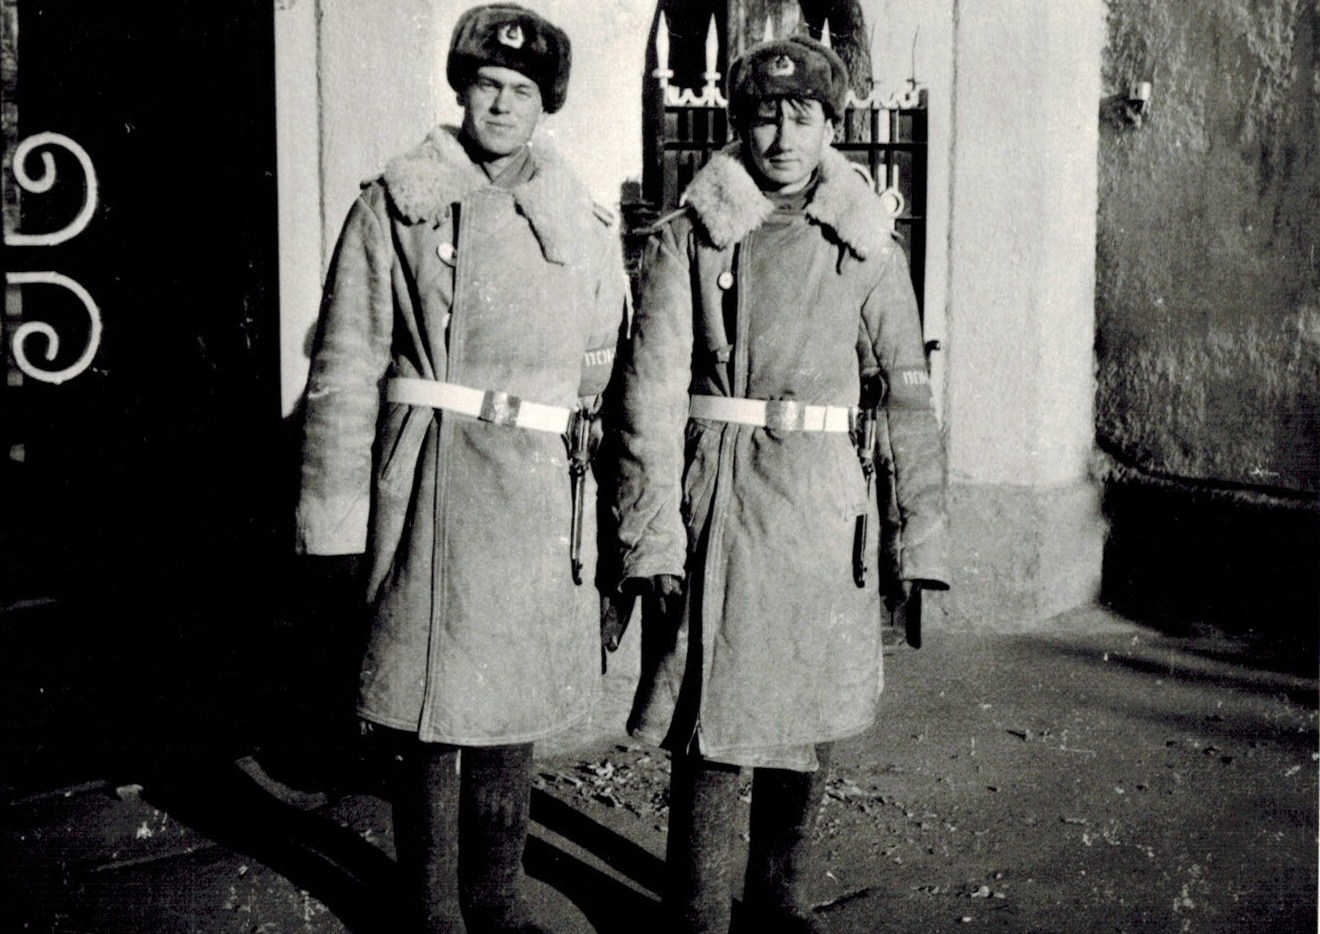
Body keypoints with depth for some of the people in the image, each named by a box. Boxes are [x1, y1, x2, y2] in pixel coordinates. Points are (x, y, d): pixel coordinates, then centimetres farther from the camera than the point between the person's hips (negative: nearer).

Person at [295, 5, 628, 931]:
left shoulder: (585, 223, 11)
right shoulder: (395, 205, 1)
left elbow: (607, 377, 15)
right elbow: (346, 371, -2)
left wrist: (610, 515, 12)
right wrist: (337, 513, -6)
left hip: (542, 497, 4)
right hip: (435, 489, -3)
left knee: (511, 710, 13)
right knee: (435, 717, 1)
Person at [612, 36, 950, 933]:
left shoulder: (868, 245, 7)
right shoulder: (688, 237, 0)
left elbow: (909, 394, 6)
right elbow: (651, 394, -5)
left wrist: (921, 537, 1)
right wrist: (653, 539, -11)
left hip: (827, 510, 3)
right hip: (721, 505, -3)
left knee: (810, 724, 10)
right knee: (714, 725, -1)